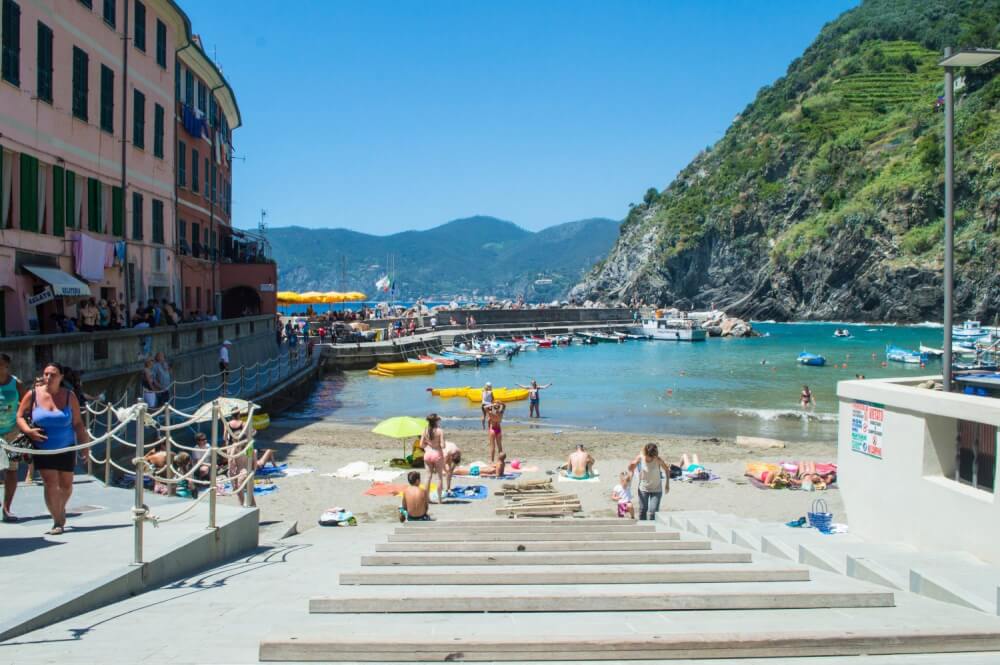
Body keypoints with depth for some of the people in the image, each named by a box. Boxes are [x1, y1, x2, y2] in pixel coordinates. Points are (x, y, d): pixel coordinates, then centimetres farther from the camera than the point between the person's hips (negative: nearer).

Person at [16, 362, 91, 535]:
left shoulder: (69, 396, -5)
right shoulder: (33, 394, -6)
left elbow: (78, 424, -1)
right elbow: (20, 416, 1)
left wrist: (84, 446, -3)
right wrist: (28, 431, -17)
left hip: (66, 448, 1)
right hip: (43, 449, -1)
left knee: (66, 485, 11)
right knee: (51, 484, -9)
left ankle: (60, 509, 41)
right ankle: (57, 522, 1)